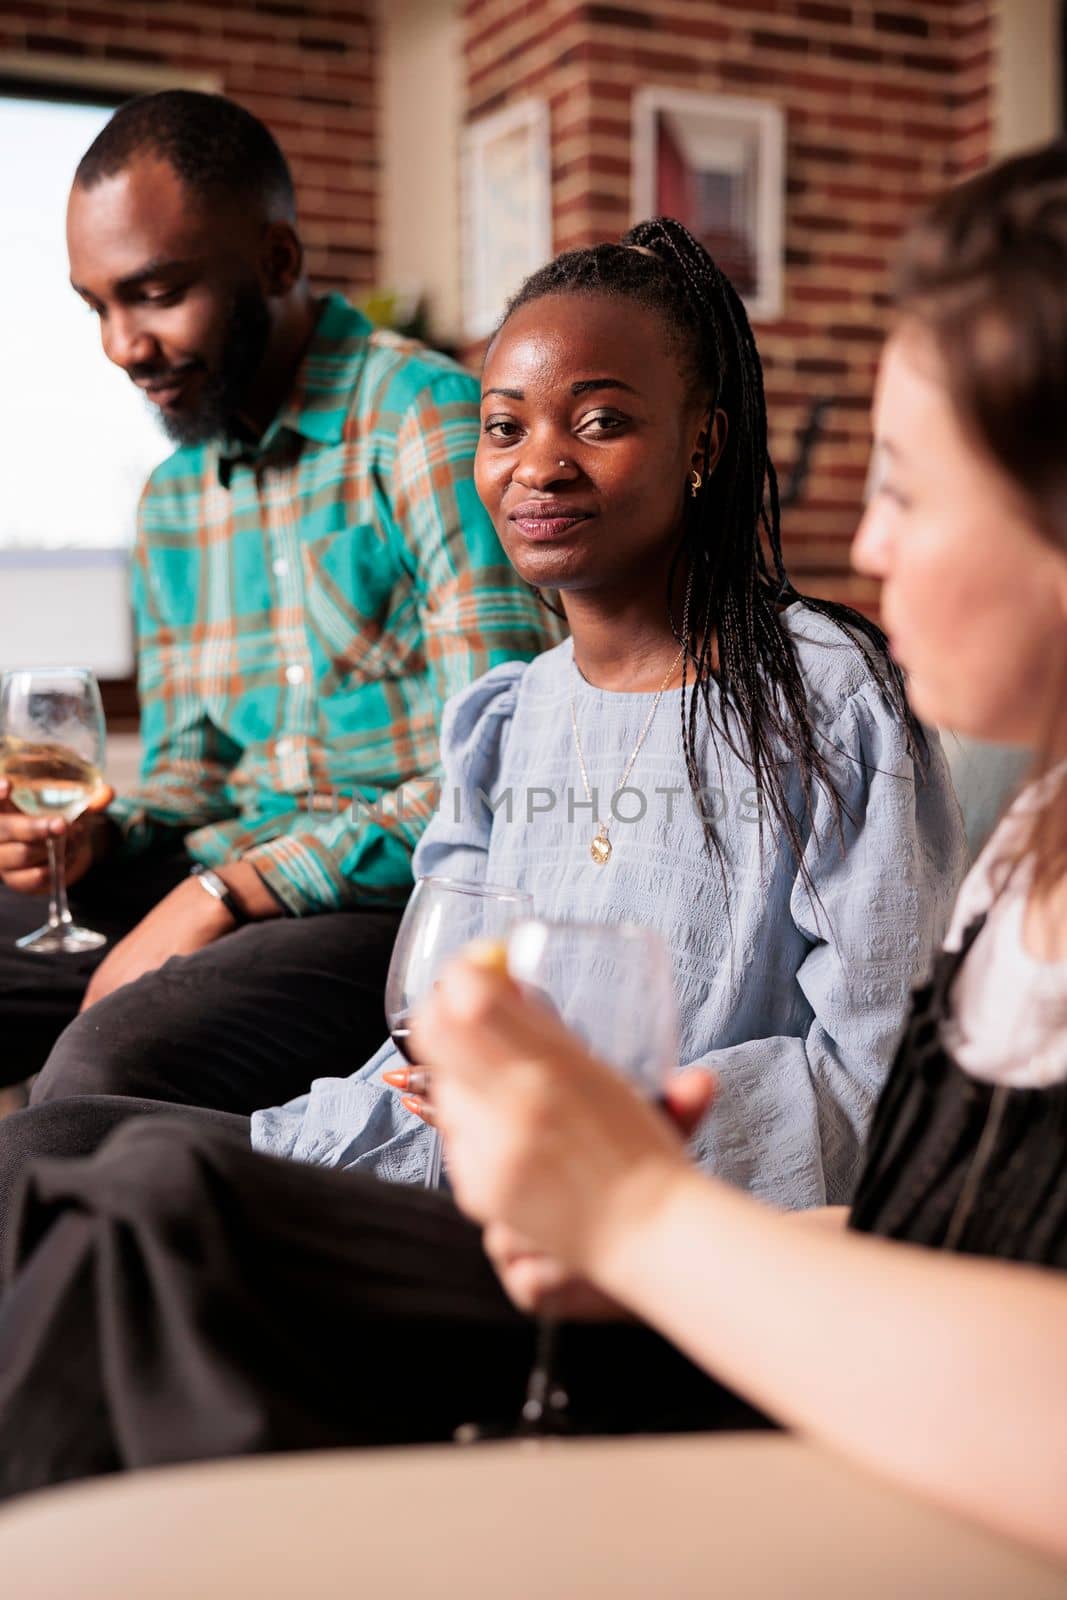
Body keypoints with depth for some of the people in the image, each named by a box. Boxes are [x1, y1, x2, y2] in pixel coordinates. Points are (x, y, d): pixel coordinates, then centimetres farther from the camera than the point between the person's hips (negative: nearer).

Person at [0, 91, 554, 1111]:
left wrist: (227, 892, -17)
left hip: (404, 900, -7)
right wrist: (100, 833, -1)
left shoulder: (428, 424, -10)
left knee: (104, 1066, -31)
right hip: (226, 886, 7)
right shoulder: (170, 499, 15)